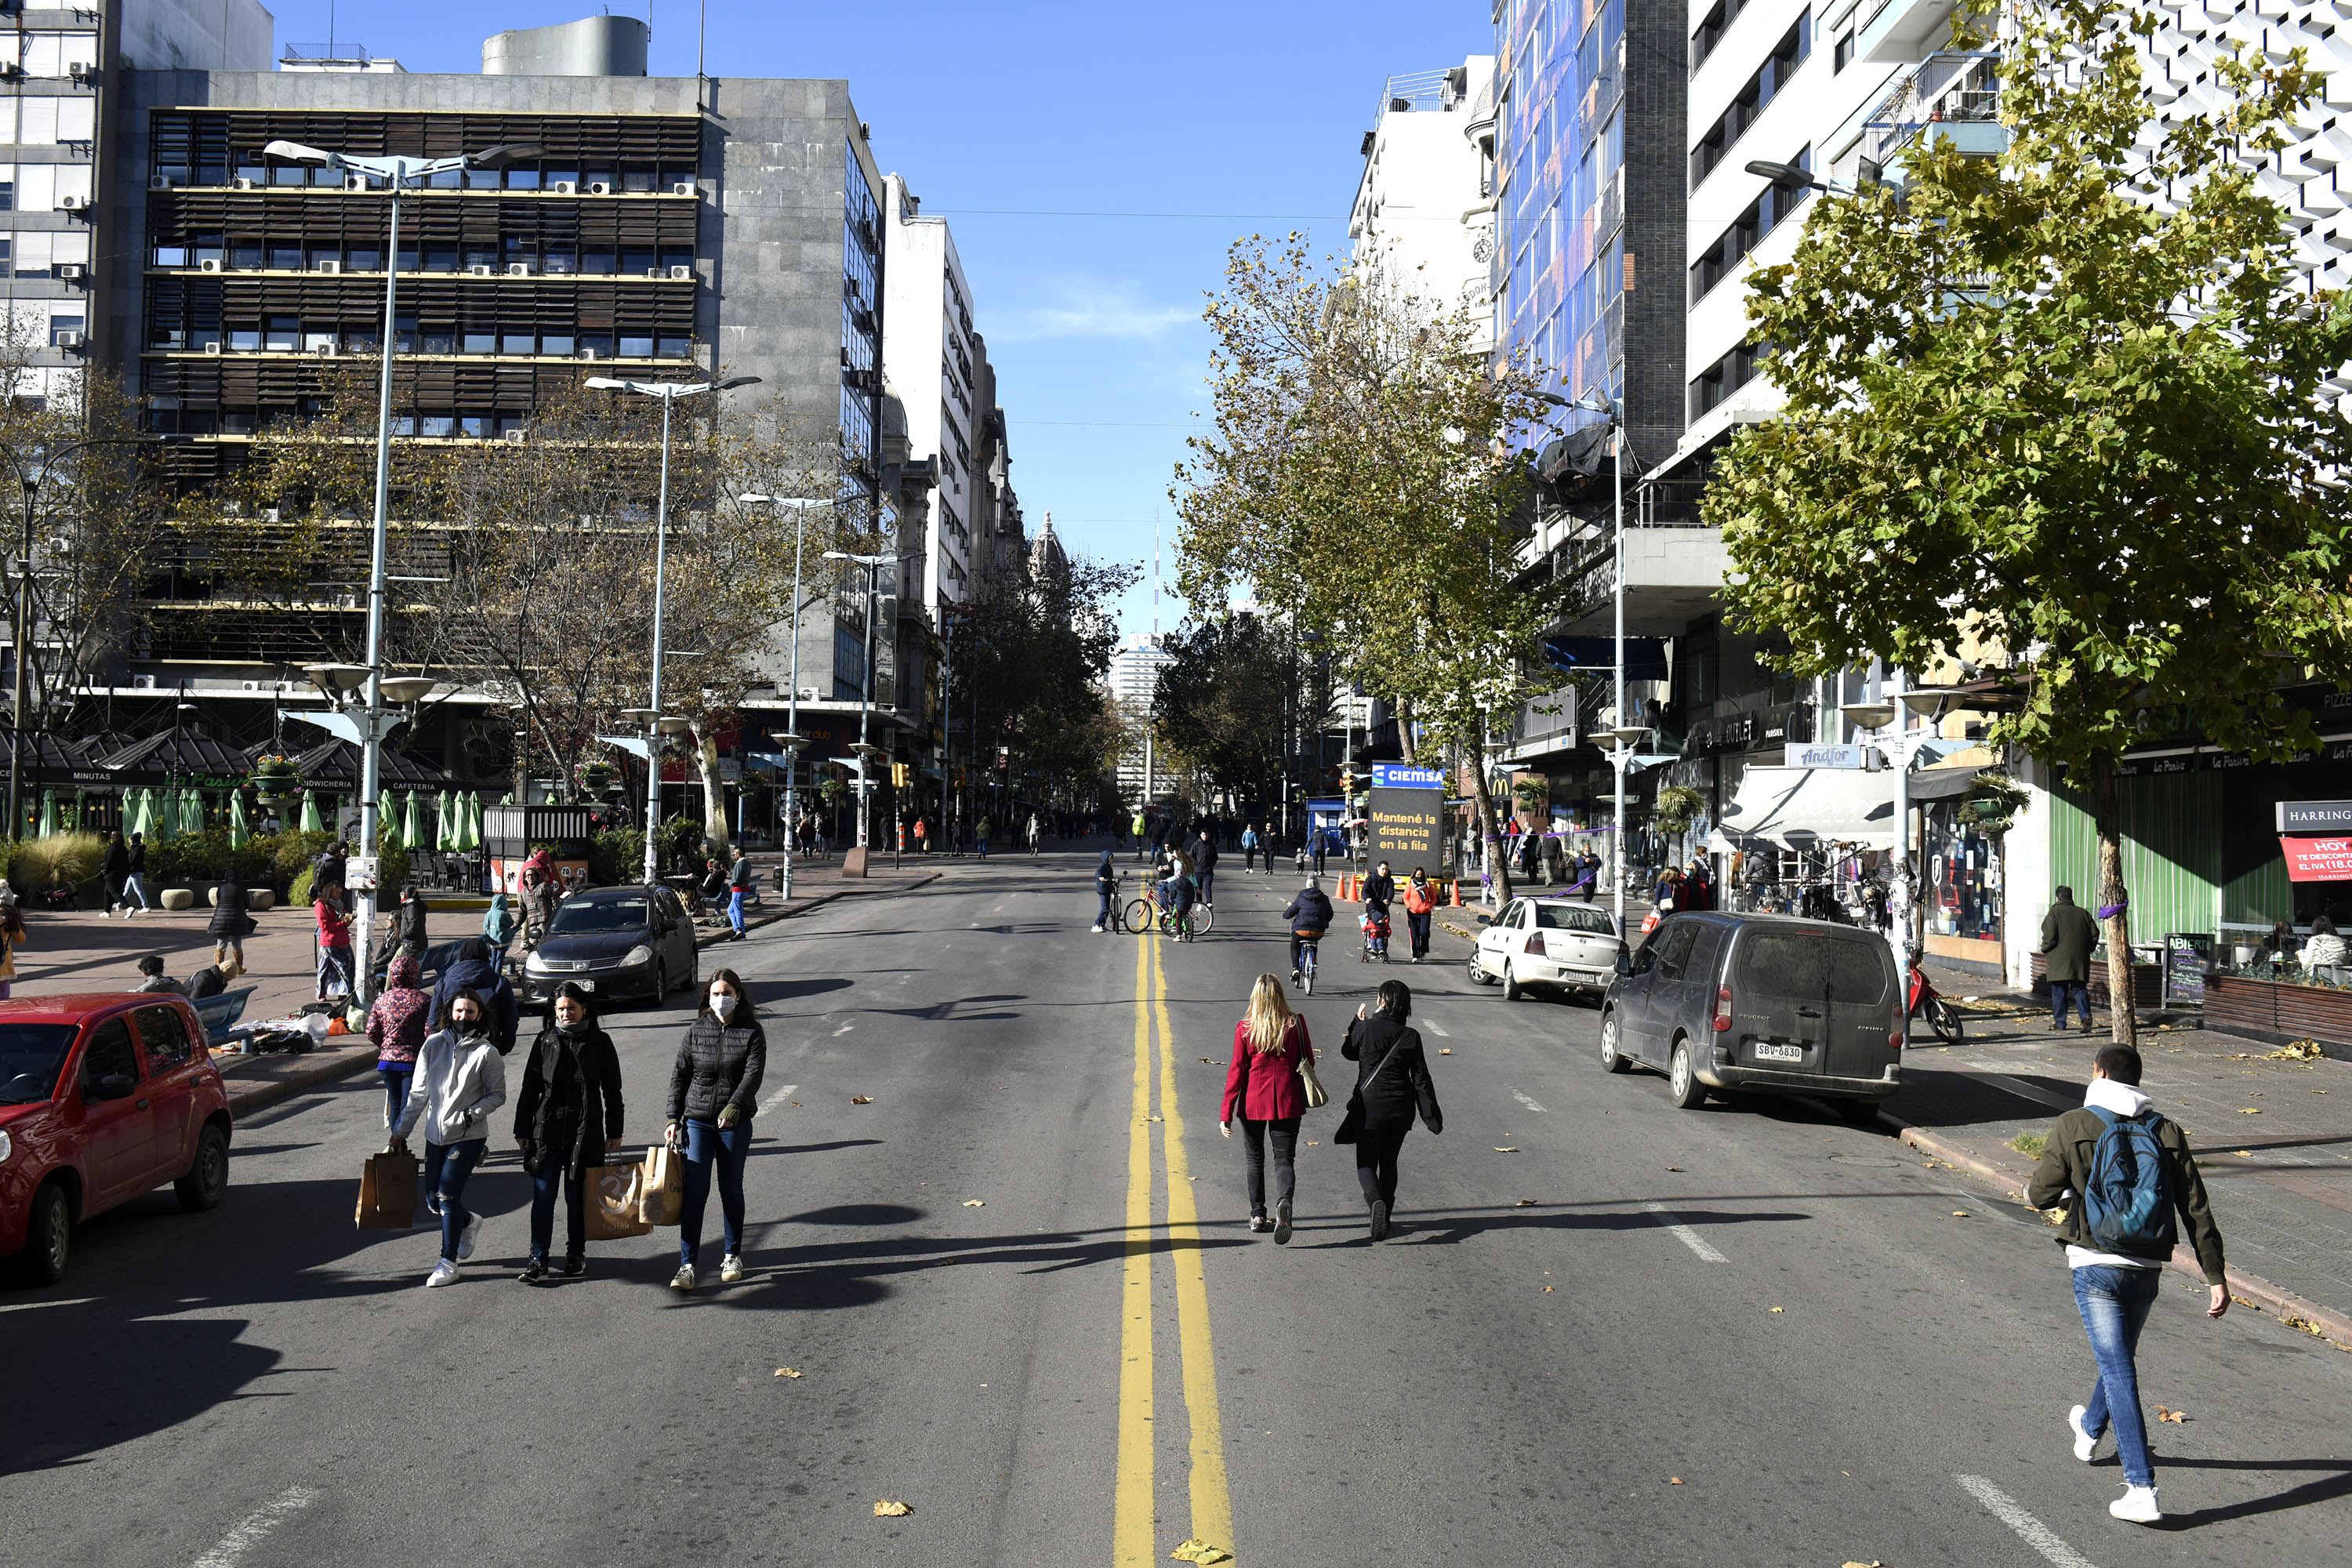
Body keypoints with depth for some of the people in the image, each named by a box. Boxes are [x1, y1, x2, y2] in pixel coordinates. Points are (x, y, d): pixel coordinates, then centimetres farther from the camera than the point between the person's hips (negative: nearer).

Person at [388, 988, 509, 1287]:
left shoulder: (486, 1052, -8)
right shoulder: (434, 1044, 2)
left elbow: (497, 1095, -3)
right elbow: (418, 1094, 8)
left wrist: (471, 1114, -17)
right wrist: (401, 1131, 9)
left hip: (469, 1136, -5)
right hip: (435, 1134, 5)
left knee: (448, 1194, -9)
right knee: (433, 1200, 10)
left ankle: (448, 1262, 4)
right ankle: (469, 1222, 41)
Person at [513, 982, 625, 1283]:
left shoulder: (599, 1043, 2)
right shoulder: (545, 1041, 6)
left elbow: (612, 1091, 5)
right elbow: (529, 1088, 10)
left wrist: (614, 1132, 3)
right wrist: (522, 1130, 7)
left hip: (585, 1132, -1)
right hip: (547, 1130, 1)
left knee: (577, 1196, 7)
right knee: (543, 1196, -4)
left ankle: (576, 1255, 20)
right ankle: (538, 1260, -1)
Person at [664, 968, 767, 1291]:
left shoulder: (751, 1032, -3)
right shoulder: (696, 1030, 4)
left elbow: (753, 1074, -14)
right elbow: (679, 1075, 6)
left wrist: (733, 1107, -29)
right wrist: (673, 1119, 0)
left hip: (735, 1123, -1)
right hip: (697, 1121, 1)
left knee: (731, 1191, 10)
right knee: (694, 1192, -6)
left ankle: (733, 1256, 26)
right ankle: (687, 1265, -4)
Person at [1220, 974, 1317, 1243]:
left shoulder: (1244, 1028, -7)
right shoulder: (1296, 1024, -5)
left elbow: (1237, 1071, -6)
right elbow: (1309, 1062, 3)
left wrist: (1226, 1113, -2)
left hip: (1253, 1103, 0)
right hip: (1287, 1103, 0)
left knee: (1255, 1159, 17)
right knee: (1284, 1159, 4)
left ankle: (1258, 1215, 21)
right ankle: (1284, 1201, -24)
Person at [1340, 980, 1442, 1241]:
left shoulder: (1365, 1028, -10)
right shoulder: (1410, 1036, -6)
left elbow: (1348, 1051, 12)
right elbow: (1421, 1080, -3)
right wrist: (1432, 1118, 2)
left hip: (1369, 1105, -2)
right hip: (1400, 1109, 2)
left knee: (1365, 1162, 7)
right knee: (1389, 1162, 20)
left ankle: (1376, 1200, -22)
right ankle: (1385, 1215, 25)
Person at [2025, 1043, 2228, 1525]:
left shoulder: (2073, 1126, -6)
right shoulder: (2166, 1133, 4)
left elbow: (2041, 1194, -6)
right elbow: (2197, 1210, 1)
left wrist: (2049, 1190, 19)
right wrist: (2216, 1277, 3)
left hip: (2096, 1264, -5)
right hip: (2149, 1267, 5)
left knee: (2118, 1370, -4)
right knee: (2119, 1356, 25)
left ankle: (2142, 1491, -10)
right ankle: (2090, 1430, 52)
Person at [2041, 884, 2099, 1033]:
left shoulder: (2055, 912, -5)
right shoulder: (2083, 913, 10)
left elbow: (2050, 935, -13)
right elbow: (2095, 934, 9)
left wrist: (2045, 950, 2)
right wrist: (2087, 949, 19)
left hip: (2060, 959, -4)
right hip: (2080, 959, 4)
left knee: (2059, 991, 4)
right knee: (2079, 988, 8)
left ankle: (2060, 1022, 7)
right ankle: (2086, 1016, -13)